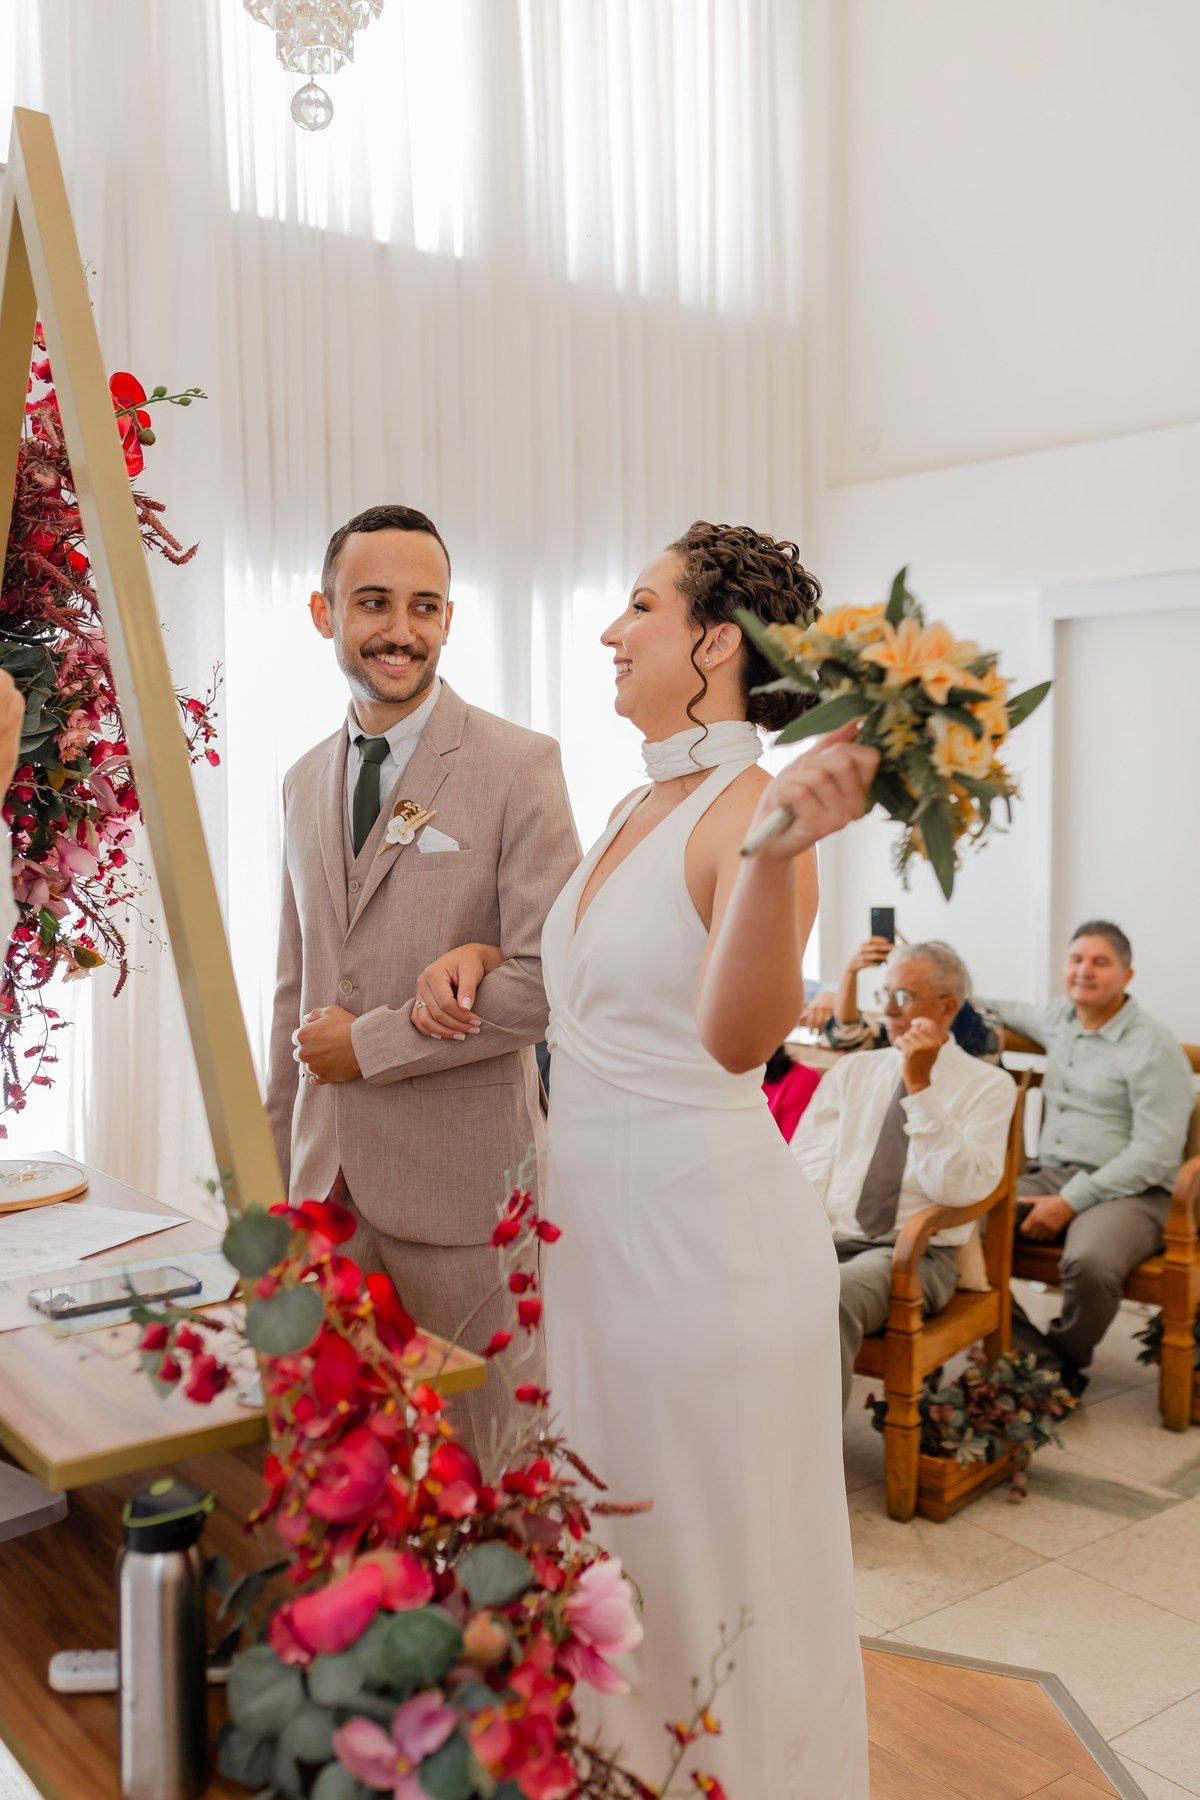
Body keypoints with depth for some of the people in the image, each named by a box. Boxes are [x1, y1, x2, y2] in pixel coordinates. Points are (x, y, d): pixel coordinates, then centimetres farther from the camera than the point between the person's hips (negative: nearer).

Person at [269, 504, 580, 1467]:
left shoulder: (519, 764, -8)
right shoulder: (305, 779, 12)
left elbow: (548, 979, -15)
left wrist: (370, 1042, -12)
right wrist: (277, 1161, 18)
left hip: (460, 1180, -5)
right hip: (328, 1173, 6)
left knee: (482, 1470, 6)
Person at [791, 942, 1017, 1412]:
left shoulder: (988, 1086, 4)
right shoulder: (850, 1072, 17)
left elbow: (958, 1190, -10)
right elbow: (805, 1169, 7)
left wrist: (921, 1087, -16)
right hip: (826, 1238, 4)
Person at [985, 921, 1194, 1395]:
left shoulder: (1153, 1048, -5)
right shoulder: (1059, 1019, 15)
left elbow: (1156, 1154, -12)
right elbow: (1015, 1011, 40)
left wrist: (1070, 1202, -16)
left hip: (1127, 1191, -6)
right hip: (1047, 1175, 6)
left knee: (1088, 1262, -38)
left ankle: (1064, 1367, -9)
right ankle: (1033, 1352, -13)